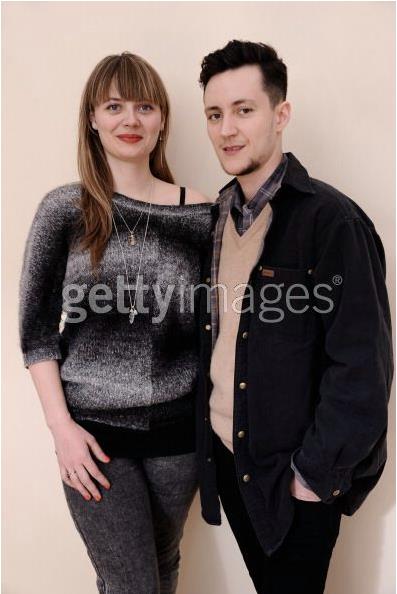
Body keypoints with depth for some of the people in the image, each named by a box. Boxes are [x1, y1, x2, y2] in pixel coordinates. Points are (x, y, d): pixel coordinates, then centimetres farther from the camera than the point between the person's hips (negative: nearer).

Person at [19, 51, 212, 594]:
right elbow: (36, 328, -3)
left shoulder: (197, 212, -1)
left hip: (177, 428, 3)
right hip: (94, 430, -2)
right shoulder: (65, 209, -5)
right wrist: (61, 425, -9)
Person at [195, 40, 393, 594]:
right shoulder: (219, 214, 4)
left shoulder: (331, 219, -18)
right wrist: (204, 432, 5)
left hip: (294, 470, -6)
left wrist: (315, 474, -14)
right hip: (225, 454, 6)